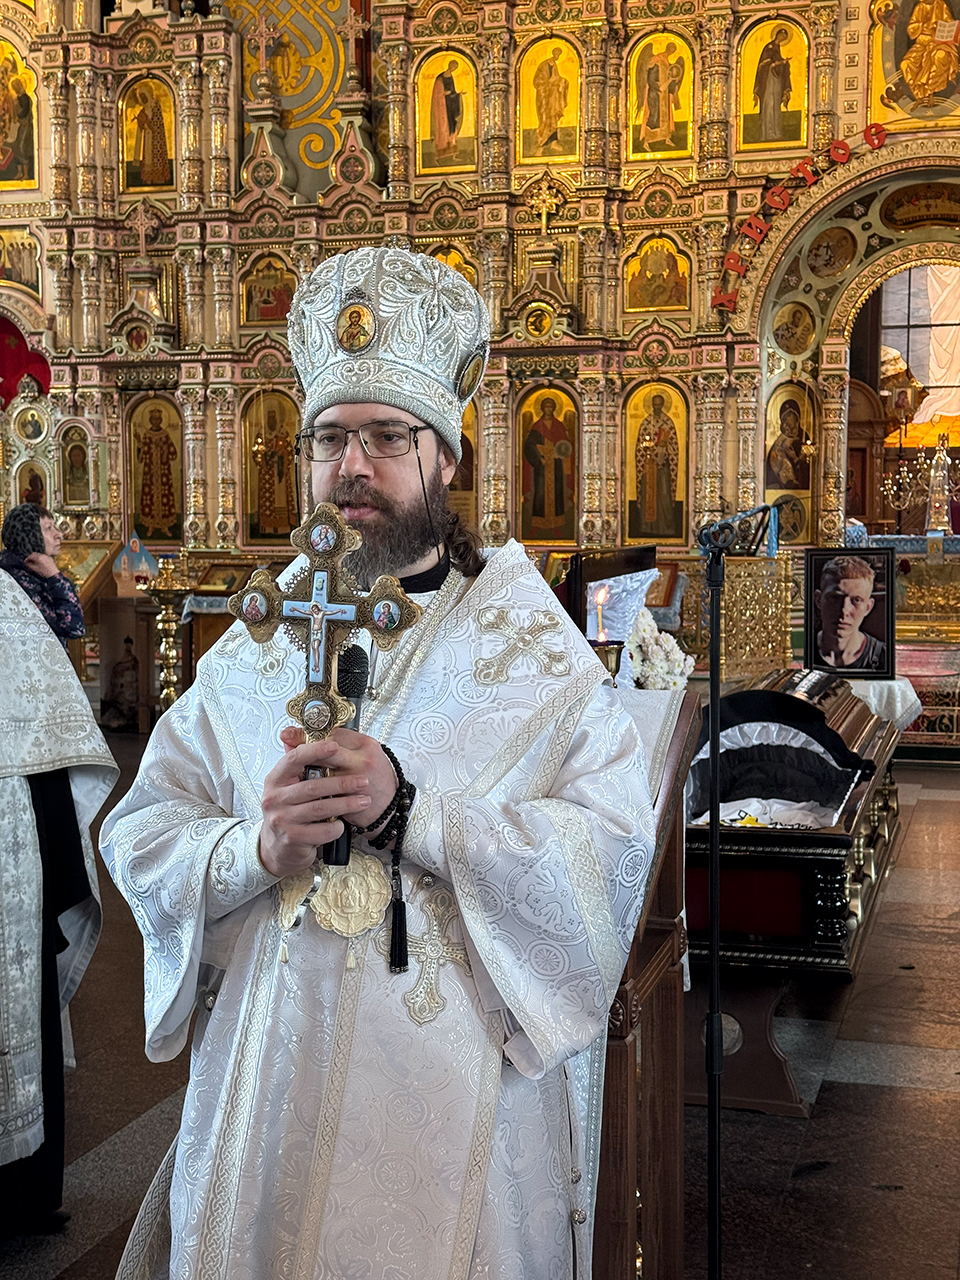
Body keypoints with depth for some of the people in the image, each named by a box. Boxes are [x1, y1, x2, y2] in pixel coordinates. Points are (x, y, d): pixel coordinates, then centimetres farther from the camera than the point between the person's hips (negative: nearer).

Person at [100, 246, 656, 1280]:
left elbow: (615, 851, -15)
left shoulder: (532, 647, -4)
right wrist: (256, 849, -18)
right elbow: (137, 835, 2)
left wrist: (411, 808, -24)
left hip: (463, 1102, -2)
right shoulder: (254, 648, 6)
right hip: (268, 1090, 3)